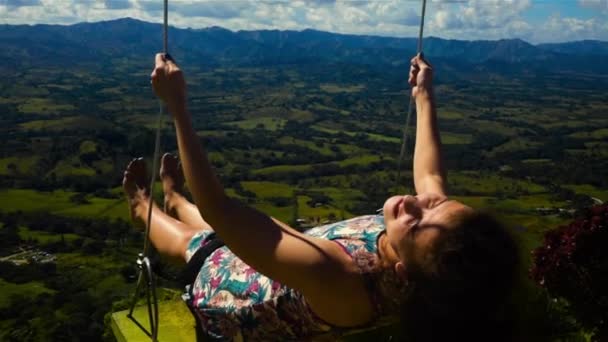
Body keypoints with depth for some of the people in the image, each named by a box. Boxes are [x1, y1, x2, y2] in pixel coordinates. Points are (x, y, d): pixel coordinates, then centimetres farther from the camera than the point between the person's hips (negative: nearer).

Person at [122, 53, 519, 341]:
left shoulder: (339, 280, -51)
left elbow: (218, 210, -51)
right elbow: (432, 177, -7)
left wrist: (177, 106, -49)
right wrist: (425, 97, 1)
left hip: (237, 300, -5)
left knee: (191, 240, 20)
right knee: (234, 218, 26)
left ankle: (144, 207, 54)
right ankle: (175, 201, 59)